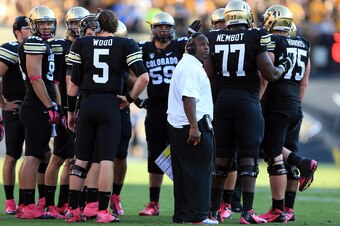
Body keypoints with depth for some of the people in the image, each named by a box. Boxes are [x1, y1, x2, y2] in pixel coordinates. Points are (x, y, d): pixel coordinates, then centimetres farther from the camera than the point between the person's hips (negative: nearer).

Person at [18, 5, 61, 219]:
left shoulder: (45, 45, 20)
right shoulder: (34, 44, -11)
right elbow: (36, 79, -18)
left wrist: (59, 108, 17)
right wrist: (51, 107, -17)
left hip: (41, 110, 10)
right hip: (36, 109, -10)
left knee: (36, 157, 10)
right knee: (32, 156, -9)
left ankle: (30, 205, 12)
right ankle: (29, 206, -10)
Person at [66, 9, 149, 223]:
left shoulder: (82, 44, 4)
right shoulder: (126, 45, 1)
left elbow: (74, 82, 3)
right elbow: (144, 77, -8)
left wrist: (70, 111, 12)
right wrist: (129, 99, 5)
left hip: (87, 104, 2)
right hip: (111, 105, -2)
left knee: (81, 159, 9)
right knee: (107, 160, -1)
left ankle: (73, 209, 11)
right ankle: (103, 212, -4)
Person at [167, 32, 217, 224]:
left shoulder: (191, 65, 21)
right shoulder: (191, 67, -14)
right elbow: (188, 97, -23)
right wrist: (194, 127, -27)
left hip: (177, 126, 11)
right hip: (194, 125, -11)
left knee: (183, 172, 12)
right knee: (199, 171, -6)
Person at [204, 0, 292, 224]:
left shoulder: (214, 39, 3)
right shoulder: (255, 38, -8)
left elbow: (208, 73, 5)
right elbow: (270, 74, -9)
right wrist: (284, 66, 11)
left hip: (223, 101, 4)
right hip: (248, 102, -4)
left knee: (222, 156, 13)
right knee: (248, 157, -1)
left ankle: (214, 209, 17)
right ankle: (247, 212, -6)